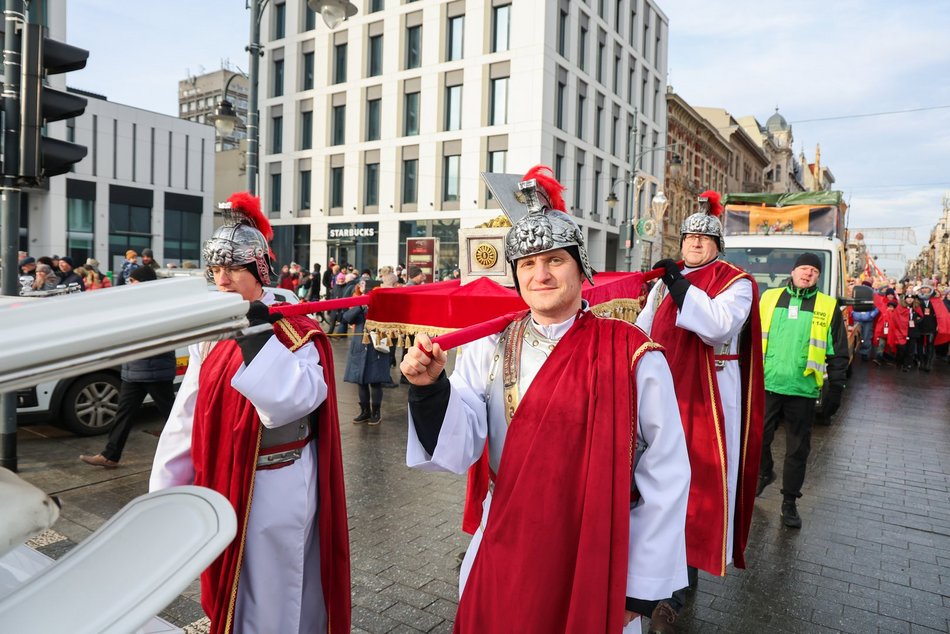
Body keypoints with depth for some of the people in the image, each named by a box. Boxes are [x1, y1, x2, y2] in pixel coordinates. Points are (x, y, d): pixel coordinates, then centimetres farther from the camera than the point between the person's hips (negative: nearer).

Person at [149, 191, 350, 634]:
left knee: (270, 596, 9)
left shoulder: (295, 332, -14)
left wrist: (256, 336, -31)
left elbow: (291, 402, -30)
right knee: (227, 592, 23)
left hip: (276, 488, -6)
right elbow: (188, 414, 8)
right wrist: (166, 487, 10)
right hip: (222, 484, 6)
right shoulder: (210, 333, 5)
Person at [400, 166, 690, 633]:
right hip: (503, 555, 3)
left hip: (598, 561, -2)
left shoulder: (633, 356, -14)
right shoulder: (489, 349, -6)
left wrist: (643, 585, -6)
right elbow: (455, 451, -12)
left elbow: (666, 475, -9)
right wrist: (431, 389, -30)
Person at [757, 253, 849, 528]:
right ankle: (765, 473, 36)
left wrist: (835, 389, 1)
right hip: (766, 385, 1)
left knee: (797, 449, 7)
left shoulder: (829, 308, 4)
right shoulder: (769, 298, 7)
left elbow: (838, 354, 7)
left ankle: (789, 502, 21)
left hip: (803, 391, 0)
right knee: (758, 437, 7)